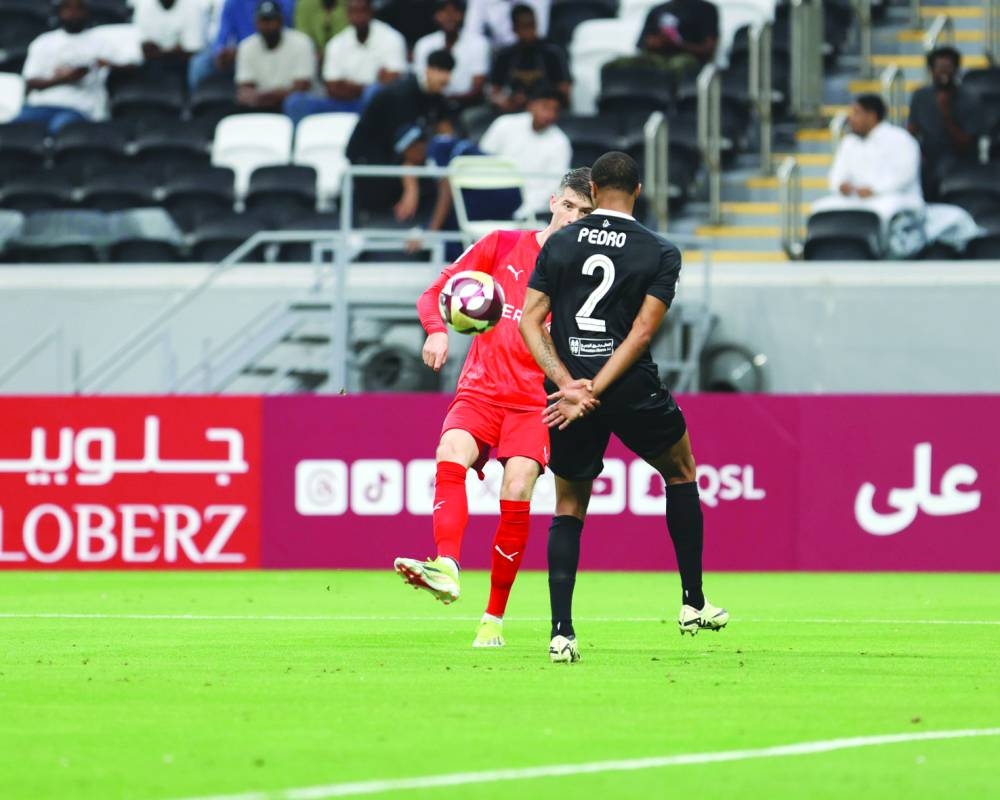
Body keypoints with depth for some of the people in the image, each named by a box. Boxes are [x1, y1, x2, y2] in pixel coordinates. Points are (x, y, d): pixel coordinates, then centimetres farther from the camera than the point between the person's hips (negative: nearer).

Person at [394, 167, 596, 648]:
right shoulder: (503, 246, 8)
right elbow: (436, 291, 11)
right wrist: (436, 330, -9)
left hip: (536, 402, -1)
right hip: (480, 390, 1)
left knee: (516, 493, -20)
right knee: (451, 453, -29)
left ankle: (494, 618, -7)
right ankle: (446, 569, -49)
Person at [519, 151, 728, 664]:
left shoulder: (559, 244, 4)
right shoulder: (660, 254, 0)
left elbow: (530, 322, -3)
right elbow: (643, 331, -10)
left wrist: (568, 385, -10)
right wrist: (593, 391, -13)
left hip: (569, 387, 1)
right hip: (632, 390, -1)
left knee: (568, 510, 13)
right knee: (681, 471, 25)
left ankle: (561, 632, -1)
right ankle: (693, 605, 23)